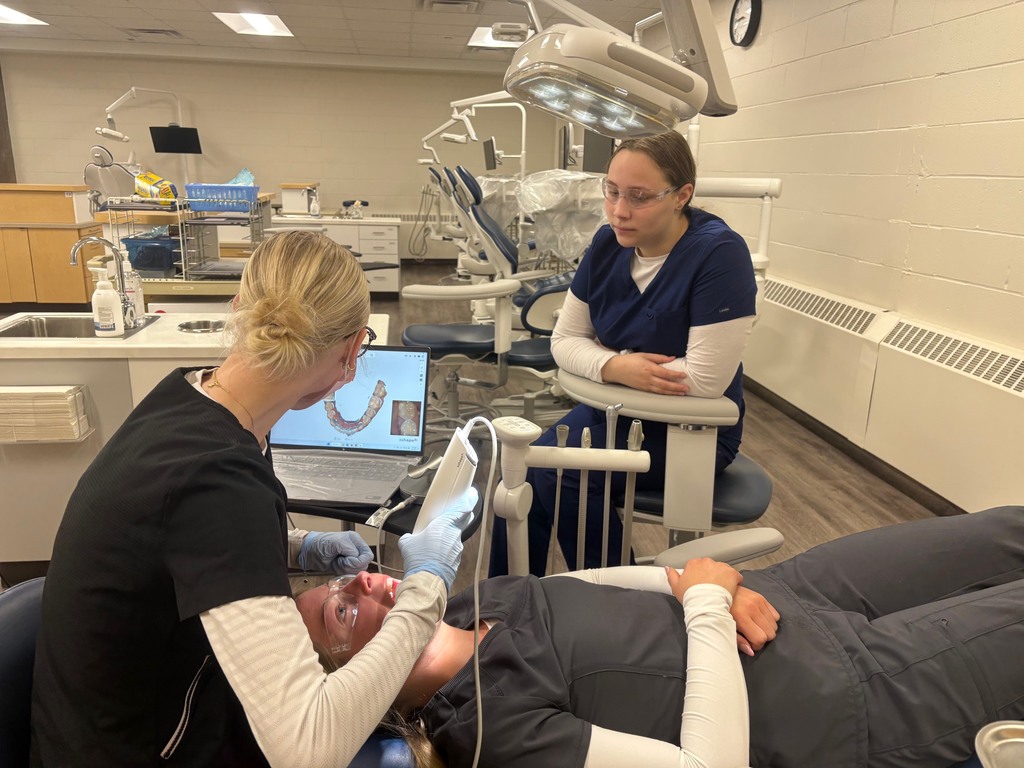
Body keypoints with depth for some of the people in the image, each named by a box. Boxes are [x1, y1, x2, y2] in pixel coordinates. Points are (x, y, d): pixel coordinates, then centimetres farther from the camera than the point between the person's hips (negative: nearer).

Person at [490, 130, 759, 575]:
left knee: (558, 471, -22)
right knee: (521, 472, -15)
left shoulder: (718, 253, -21)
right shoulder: (608, 244, -2)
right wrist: (615, 367, -21)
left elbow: (707, 379, -25)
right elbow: (565, 340, 0)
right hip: (614, 410, 6)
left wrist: (614, 365, -14)